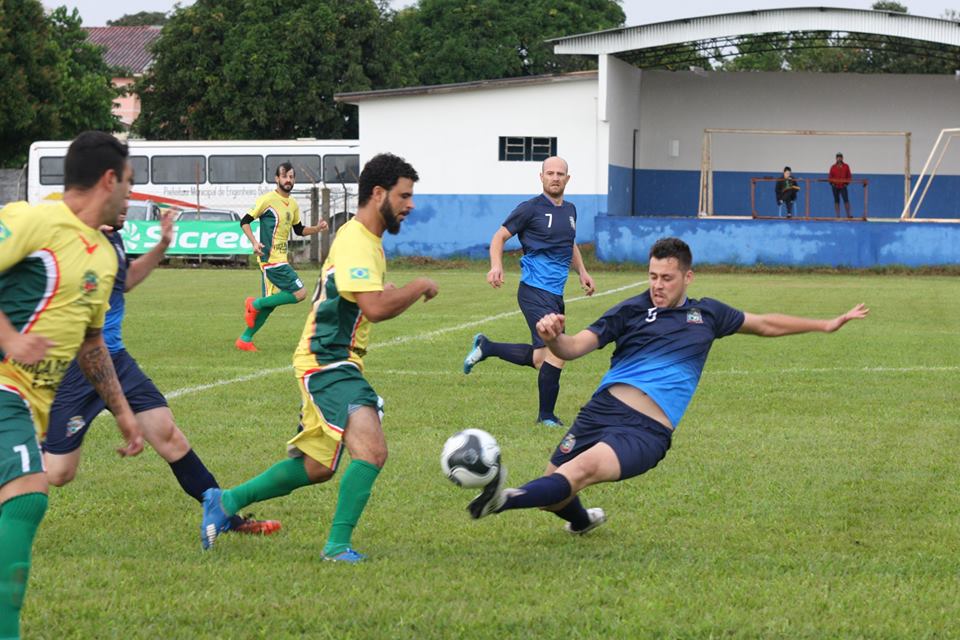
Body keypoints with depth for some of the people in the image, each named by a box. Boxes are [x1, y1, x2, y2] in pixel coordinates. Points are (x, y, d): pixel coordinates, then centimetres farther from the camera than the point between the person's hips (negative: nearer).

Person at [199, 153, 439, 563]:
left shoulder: (364, 238, 15)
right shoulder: (355, 242, -18)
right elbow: (376, 308, -30)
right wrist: (420, 287, -15)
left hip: (328, 364, 11)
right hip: (327, 363, -11)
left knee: (316, 468, 18)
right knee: (371, 450, -25)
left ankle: (225, 502, 29)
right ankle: (338, 545, -21)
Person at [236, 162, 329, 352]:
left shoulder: (293, 205, 14)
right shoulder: (267, 200, -10)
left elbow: (299, 229, 26)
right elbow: (244, 222, -7)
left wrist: (317, 228, 8)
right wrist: (254, 242, -22)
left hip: (280, 258, 9)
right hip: (271, 258, -9)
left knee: (269, 302, 10)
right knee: (299, 293, -14)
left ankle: (245, 339, 17)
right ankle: (255, 304, -3)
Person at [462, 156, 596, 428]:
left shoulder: (570, 210, 15)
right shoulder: (531, 208, -6)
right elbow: (500, 236, -4)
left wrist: (582, 271, 18)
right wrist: (496, 265, -20)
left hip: (556, 294, 8)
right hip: (535, 291, -8)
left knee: (539, 358, 12)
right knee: (556, 352, -16)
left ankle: (486, 347, 29)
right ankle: (546, 416, -3)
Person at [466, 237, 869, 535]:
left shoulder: (707, 314, 16)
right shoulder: (632, 310, 8)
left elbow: (765, 325, 32)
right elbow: (573, 348, -1)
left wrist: (825, 325, 34)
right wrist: (553, 336, -25)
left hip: (647, 431, -2)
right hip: (604, 409, 2)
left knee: (581, 470, -29)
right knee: (554, 489, -2)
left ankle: (505, 501, -56)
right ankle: (583, 521, 36)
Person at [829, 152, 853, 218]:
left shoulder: (846, 166, 5)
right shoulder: (833, 167, 6)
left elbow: (849, 176, 7)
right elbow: (830, 177, 8)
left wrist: (846, 183, -6)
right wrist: (832, 183, -6)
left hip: (843, 186, -1)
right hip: (835, 186, 1)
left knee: (846, 200, -12)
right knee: (836, 201, 2)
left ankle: (848, 215, -10)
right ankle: (838, 216, 4)